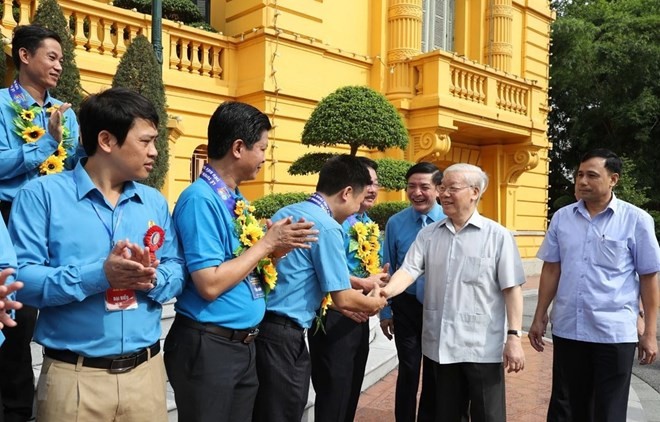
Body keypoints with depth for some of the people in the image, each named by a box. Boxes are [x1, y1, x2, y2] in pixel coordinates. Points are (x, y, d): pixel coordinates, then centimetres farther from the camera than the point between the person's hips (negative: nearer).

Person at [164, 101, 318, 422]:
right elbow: (210, 284, -25)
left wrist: (277, 249, -6)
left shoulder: (237, 200, 7)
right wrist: (267, 243, -17)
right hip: (208, 347, -8)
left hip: (243, 344, 8)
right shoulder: (200, 199, -19)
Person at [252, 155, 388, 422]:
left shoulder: (285, 212, 11)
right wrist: (376, 303, 7)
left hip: (263, 324, 9)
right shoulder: (327, 227, -16)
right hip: (283, 334, -9)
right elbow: (343, 298, -14)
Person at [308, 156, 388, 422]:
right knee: (334, 390, 3)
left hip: (360, 316, 9)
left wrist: (379, 280, -3)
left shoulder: (371, 226, 12)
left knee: (352, 388, 20)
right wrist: (364, 283, -18)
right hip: (336, 316, -9)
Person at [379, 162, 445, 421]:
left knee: (435, 372, 17)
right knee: (408, 371, 10)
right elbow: (388, 269, -1)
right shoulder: (395, 223, -8)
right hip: (407, 306, 0)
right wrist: (385, 311, 1)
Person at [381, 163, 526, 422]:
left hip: (482, 347, -3)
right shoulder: (428, 234, 6)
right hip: (441, 345, 4)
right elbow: (409, 270, -5)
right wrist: (386, 291, -24)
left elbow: (511, 289, -6)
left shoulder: (498, 236, -4)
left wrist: (514, 336, -11)